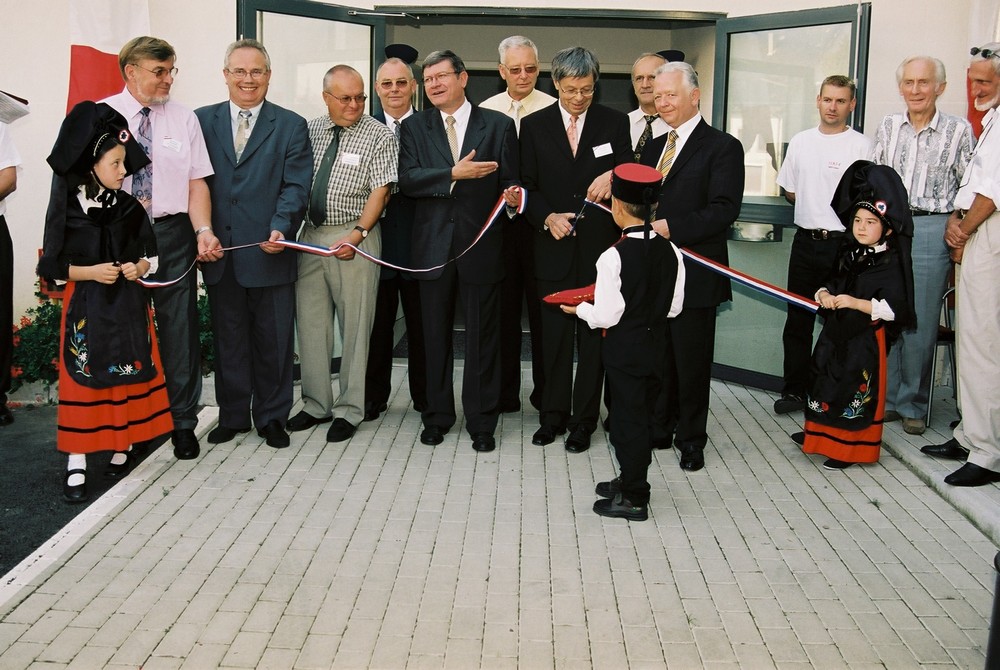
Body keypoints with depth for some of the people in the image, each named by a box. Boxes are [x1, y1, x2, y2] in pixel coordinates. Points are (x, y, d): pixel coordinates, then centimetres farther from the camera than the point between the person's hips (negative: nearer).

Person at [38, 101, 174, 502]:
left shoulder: (130, 207, 3)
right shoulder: (66, 210, -7)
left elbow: (152, 254, 11)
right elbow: (51, 265, -6)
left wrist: (141, 267, -9)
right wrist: (91, 272, -16)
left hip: (128, 306, 3)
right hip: (85, 308, -3)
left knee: (130, 373, 7)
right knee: (83, 378, -1)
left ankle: (123, 448, 22)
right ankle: (76, 464, 4)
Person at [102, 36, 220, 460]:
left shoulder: (184, 119, 6)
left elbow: (197, 183, 1)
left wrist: (204, 230, -14)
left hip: (171, 234, 1)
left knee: (179, 326, 5)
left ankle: (182, 422, 17)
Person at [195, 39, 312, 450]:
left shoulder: (291, 126, 3)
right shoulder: (203, 121, 9)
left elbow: (295, 186, -5)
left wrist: (280, 228, -21)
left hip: (269, 252, -2)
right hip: (219, 252, 2)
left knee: (274, 342, 6)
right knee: (228, 339, 12)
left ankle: (272, 417, 21)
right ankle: (232, 416, 25)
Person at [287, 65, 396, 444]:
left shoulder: (379, 136, -3)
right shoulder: (310, 132, 10)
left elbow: (380, 191, -10)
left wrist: (357, 235, -20)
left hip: (354, 237, -4)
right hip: (311, 234, 5)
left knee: (355, 326, 1)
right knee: (310, 323, 9)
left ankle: (349, 410, 12)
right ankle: (316, 405, 22)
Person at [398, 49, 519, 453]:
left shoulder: (498, 126, 4)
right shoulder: (414, 127, 7)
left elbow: (509, 183, 2)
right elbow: (407, 180, -6)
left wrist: (513, 197, -20)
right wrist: (454, 173, -16)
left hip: (481, 245, -1)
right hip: (433, 247, 2)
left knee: (482, 337, 4)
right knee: (435, 336, 11)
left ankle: (481, 422, 16)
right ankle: (438, 416, 25)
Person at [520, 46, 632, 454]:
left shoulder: (614, 124, 4)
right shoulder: (534, 126, 5)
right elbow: (527, 187, 4)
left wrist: (611, 178, -20)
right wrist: (547, 217, -13)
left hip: (600, 250, 0)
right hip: (554, 250, 1)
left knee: (594, 340, 6)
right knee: (554, 339, 9)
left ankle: (584, 420, 17)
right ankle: (553, 416, 23)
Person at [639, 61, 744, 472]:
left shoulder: (722, 147, -6)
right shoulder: (653, 147, 16)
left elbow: (724, 210, -16)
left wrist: (671, 228, -23)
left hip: (694, 272, -6)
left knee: (691, 358, 4)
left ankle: (691, 438, 18)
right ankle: (659, 427, 28)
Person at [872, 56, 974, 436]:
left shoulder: (959, 131, 1)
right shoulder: (888, 128, 12)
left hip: (931, 230, -3)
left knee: (920, 323, 0)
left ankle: (912, 405, 13)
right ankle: (885, 399, 18)